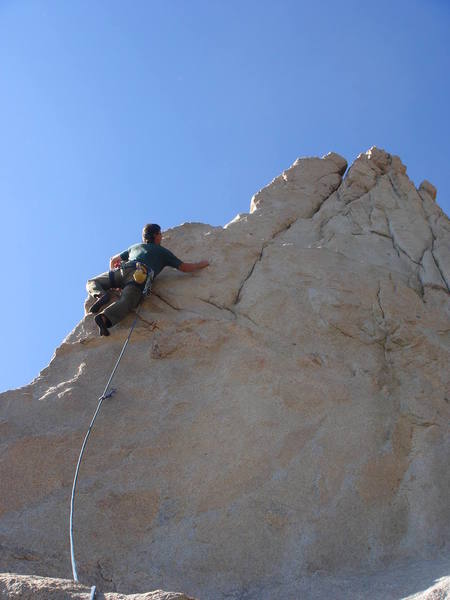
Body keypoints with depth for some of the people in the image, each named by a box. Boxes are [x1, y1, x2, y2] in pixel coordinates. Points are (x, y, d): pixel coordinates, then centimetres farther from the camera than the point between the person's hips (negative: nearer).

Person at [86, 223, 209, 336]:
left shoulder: (135, 247, 39)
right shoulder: (163, 252, 30)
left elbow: (113, 260, 46)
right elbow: (185, 268, 26)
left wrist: (113, 274, 59)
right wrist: (202, 264, 41)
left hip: (123, 269, 3)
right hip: (141, 276, -3)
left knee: (92, 283, 16)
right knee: (126, 302, -24)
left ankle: (102, 296, -18)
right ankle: (105, 318, -54)